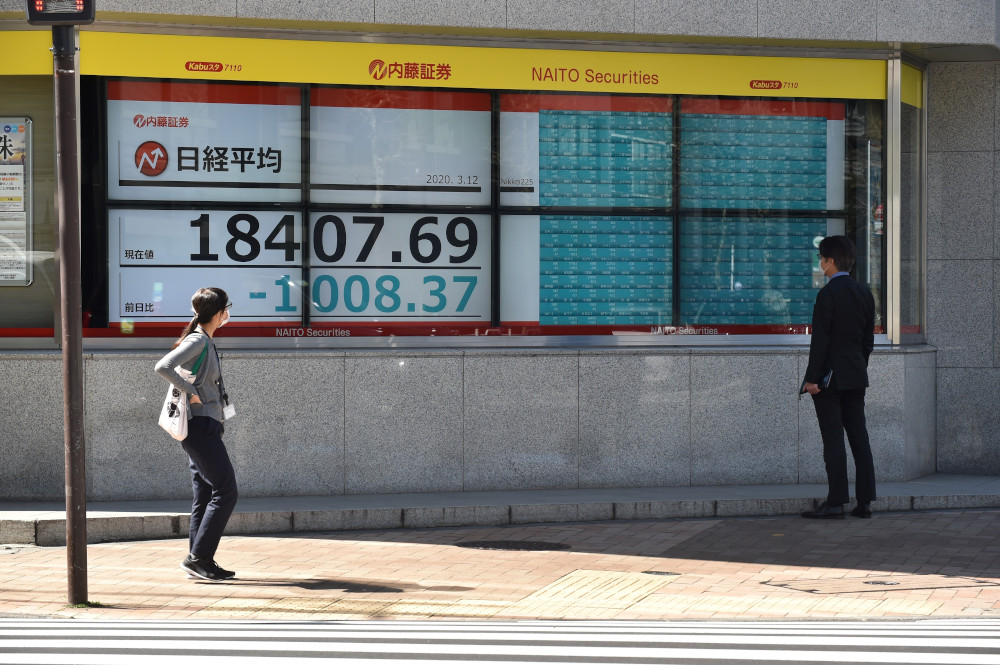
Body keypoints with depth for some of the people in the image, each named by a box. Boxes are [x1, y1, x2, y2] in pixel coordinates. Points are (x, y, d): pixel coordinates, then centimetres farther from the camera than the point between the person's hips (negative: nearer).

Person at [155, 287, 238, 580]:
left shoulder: (206, 341, 15)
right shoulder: (197, 341, -14)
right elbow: (163, 367, -27)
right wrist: (191, 393, -21)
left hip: (205, 427, 10)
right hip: (201, 426, -10)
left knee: (205, 496, 10)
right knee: (225, 492, -9)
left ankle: (200, 561, 13)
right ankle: (198, 557, -9)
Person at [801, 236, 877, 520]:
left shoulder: (828, 294, -14)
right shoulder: (865, 293, 9)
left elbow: (820, 339, -16)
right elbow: (868, 338, 13)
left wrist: (811, 377, -14)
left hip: (830, 378, -7)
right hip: (856, 377, 7)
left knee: (834, 440, -5)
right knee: (859, 436, 8)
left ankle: (836, 502, -5)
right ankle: (865, 501, 9)